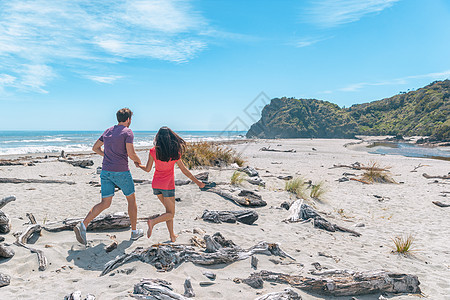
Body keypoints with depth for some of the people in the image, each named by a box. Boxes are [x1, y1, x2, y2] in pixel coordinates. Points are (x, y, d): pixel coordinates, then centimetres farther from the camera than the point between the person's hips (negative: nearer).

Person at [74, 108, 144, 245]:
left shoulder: (108, 131, 14)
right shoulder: (127, 132, -8)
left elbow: (95, 148, 20)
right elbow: (131, 154, -16)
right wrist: (138, 161, 4)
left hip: (106, 171, 6)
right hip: (121, 172, -6)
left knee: (105, 203, 8)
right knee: (131, 200, 12)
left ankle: (83, 225, -10)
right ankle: (134, 231, 22)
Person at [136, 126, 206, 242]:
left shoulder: (153, 151, -7)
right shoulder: (175, 152, -10)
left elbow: (147, 169, -1)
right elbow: (184, 170, -7)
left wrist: (139, 165, 21)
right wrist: (197, 182, 3)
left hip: (156, 185, 4)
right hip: (168, 186, -4)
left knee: (169, 209, 20)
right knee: (171, 213, 9)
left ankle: (172, 235, 21)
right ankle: (153, 222, -18)